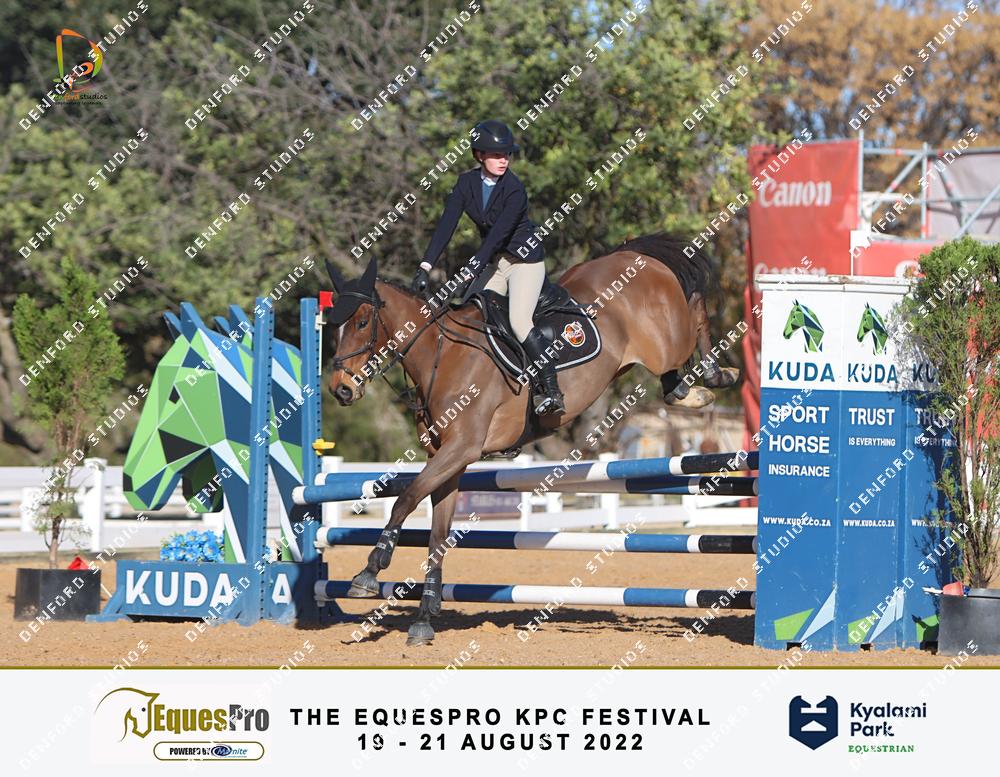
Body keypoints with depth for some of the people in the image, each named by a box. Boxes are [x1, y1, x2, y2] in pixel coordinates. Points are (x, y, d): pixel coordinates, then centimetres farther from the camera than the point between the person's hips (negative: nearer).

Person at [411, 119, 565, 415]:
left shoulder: (514, 190, -21)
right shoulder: (467, 183, -4)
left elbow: (498, 234, -28)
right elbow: (446, 225, -10)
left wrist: (473, 270, -37)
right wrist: (425, 267, -20)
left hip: (525, 260, -7)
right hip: (495, 263, 7)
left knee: (519, 321, -23)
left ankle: (551, 392, -24)